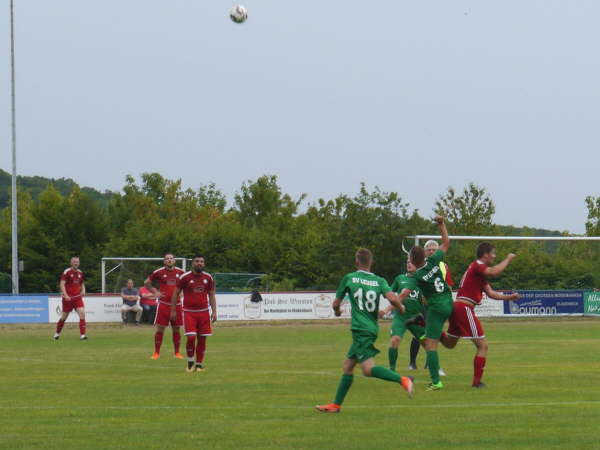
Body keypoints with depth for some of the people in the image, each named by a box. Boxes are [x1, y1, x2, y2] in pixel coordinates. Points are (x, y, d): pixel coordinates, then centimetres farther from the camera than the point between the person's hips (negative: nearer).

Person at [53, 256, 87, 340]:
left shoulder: (80, 273, 9)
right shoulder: (67, 272, -7)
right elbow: (62, 284, -12)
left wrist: (83, 291, 2)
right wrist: (65, 295, -23)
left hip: (77, 297, 3)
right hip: (68, 298, -3)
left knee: (82, 313, -16)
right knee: (64, 316, 7)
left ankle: (82, 335, -16)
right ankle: (57, 333, 31)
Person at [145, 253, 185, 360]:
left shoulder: (180, 272, 5)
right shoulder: (158, 272, -1)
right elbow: (146, 283, 11)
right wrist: (155, 292, 1)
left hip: (176, 304, 2)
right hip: (163, 304, -2)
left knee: (176, 329, 7)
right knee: (160, 329, -3)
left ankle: (177, 353, 16)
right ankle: (156, 353, 5)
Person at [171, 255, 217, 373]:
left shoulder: (208, 278, 6)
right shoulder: (184, 277, -4)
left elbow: (212, 295, 12)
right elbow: (176, 293, 3)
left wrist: (214, 312, 4)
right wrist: (173, 311, 1)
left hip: (204, 312, 3)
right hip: (189, 312, -3)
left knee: (202, 339, 2)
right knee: (191, 337, -14)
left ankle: (199, 363, 13)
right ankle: (190, 361, 7)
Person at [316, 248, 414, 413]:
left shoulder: (349, 278, -1)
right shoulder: (379, 281, 5)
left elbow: (336, 303, 6)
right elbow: (392, 298, -12)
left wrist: (337, 311, 29)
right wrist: (400, 307, 10)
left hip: (360, 328, -7)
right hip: (373, 328, 7)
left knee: (368, 368, -14)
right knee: (347, 366, 14)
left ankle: (402, 380, -29)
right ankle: (336, 405, 17)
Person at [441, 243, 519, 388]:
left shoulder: (480, 271, 21)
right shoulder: (477, 266, -10)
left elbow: (491, 293, 21)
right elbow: (494, 272, -29)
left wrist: (509, 297, 13)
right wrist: (508, 259, -16)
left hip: (457, 307, 10)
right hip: (465, 308, -10)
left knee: (449, 343, 26)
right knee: (482, 345, -5)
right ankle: (477, 381, -5)